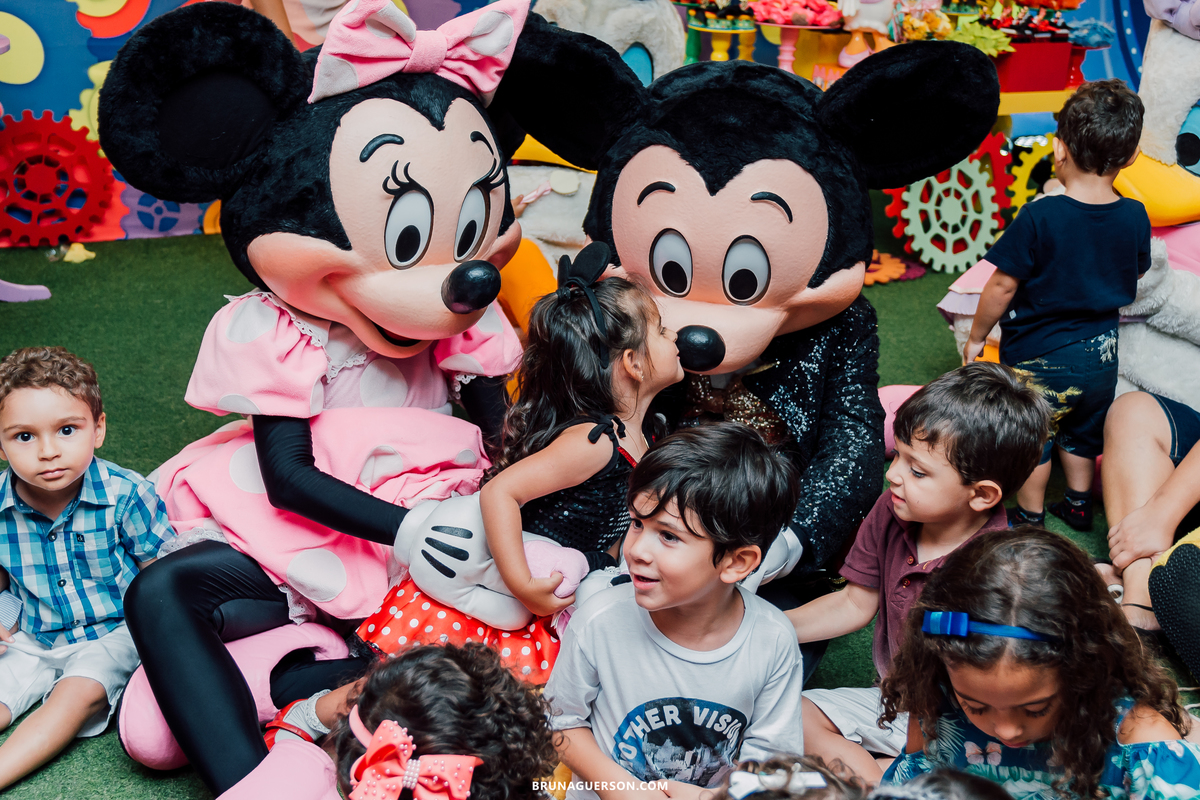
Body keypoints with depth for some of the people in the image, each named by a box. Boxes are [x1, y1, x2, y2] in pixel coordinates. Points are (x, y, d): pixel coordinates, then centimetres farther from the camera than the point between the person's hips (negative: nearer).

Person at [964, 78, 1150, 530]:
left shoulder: (1040, 217, -24)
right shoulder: (1135, 218, -8)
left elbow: (1002, 286, -18)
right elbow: (1131, 284, 7)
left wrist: (975, 337, -5)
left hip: (1038, 356, -5)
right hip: (1100, 351, 5)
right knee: (1083, 432, 25)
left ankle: (1030, 516, 26)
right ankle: (1079, 504, 41)